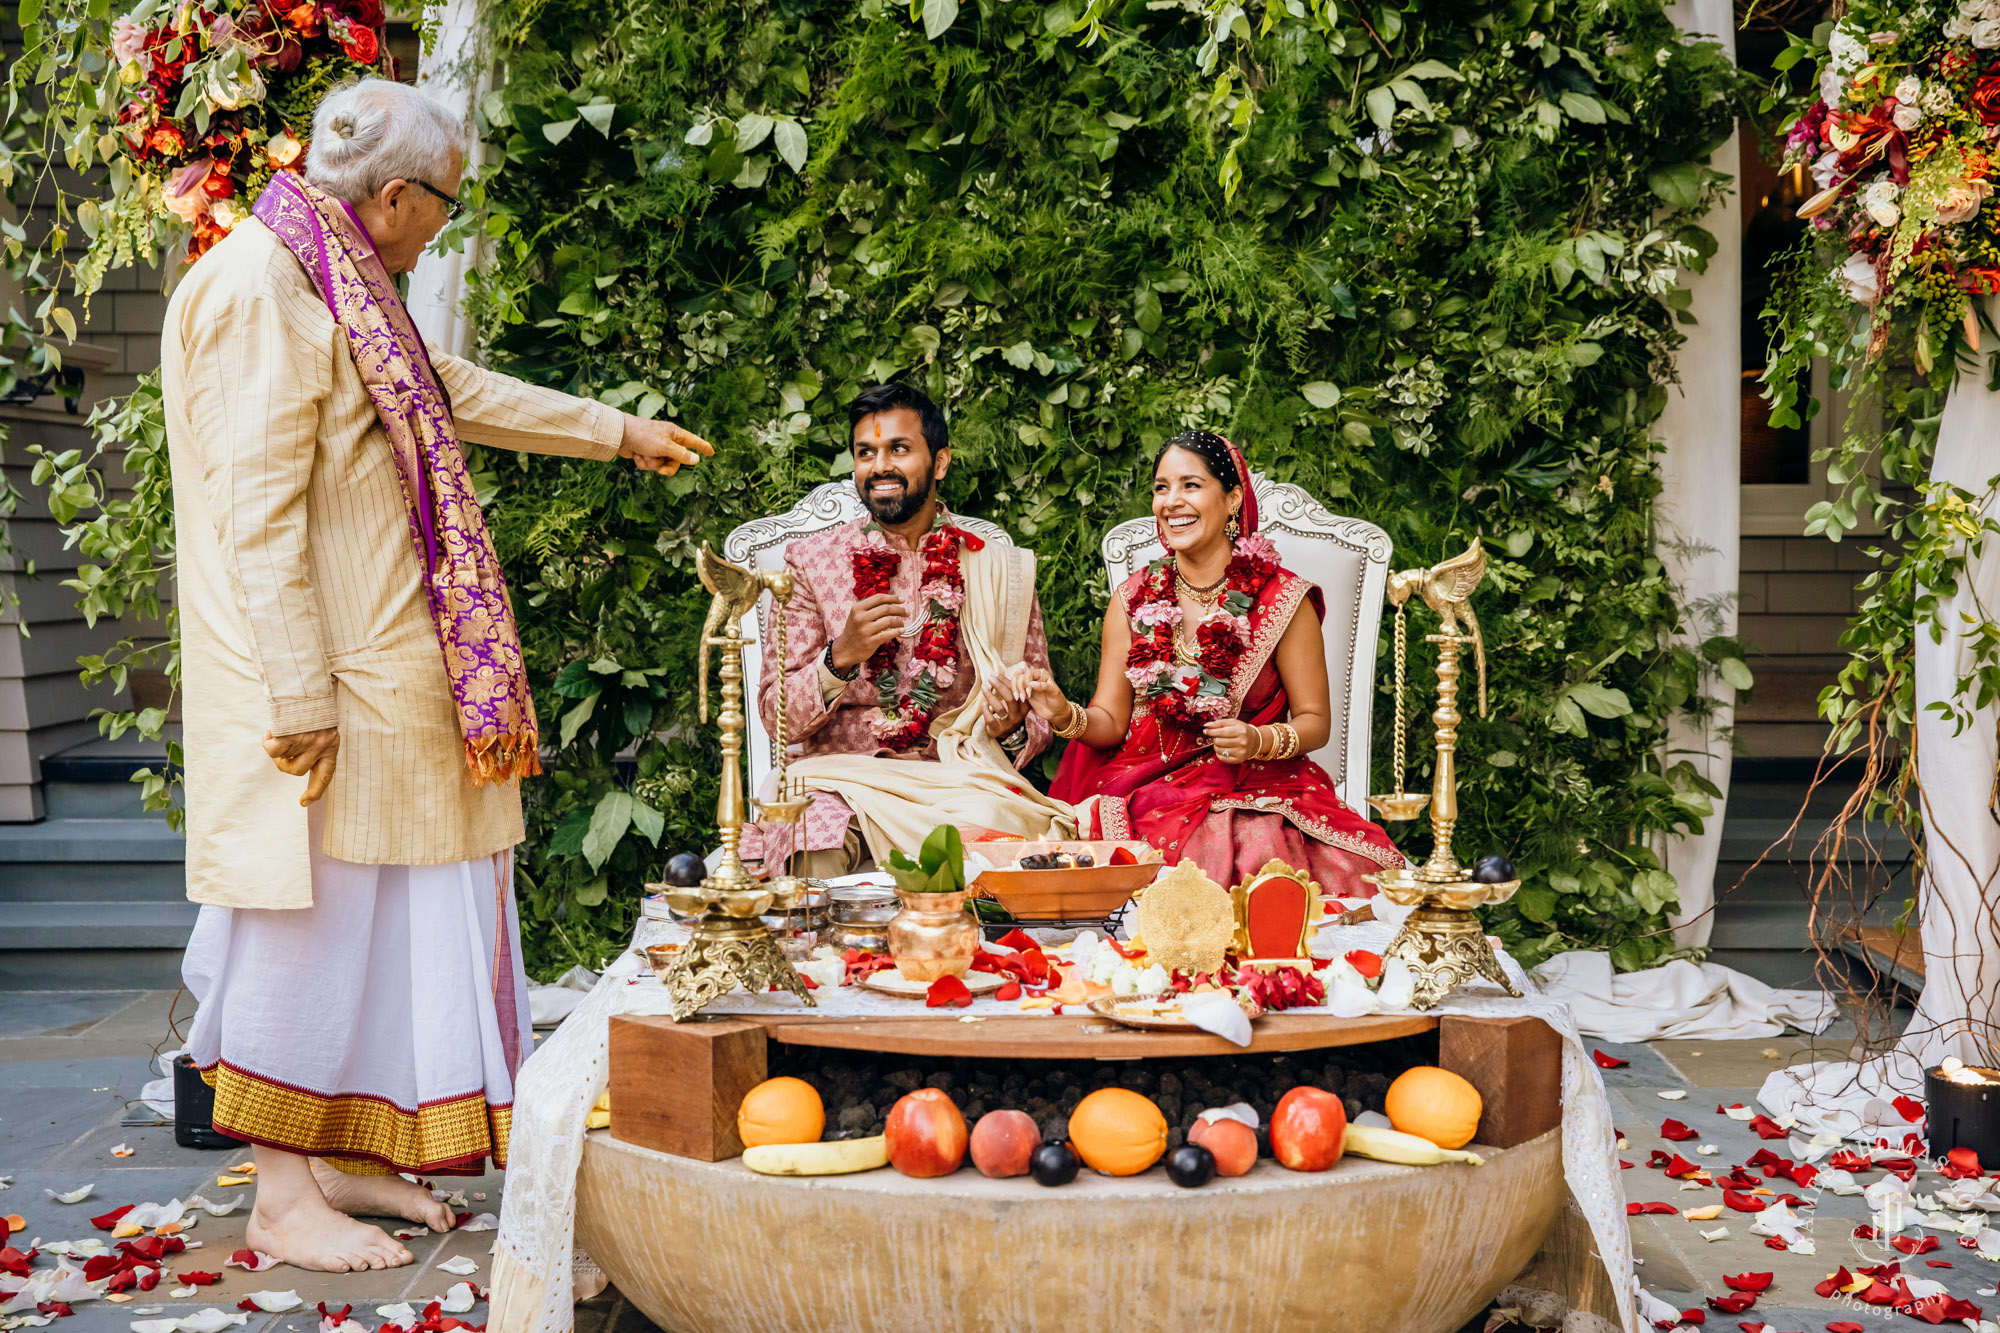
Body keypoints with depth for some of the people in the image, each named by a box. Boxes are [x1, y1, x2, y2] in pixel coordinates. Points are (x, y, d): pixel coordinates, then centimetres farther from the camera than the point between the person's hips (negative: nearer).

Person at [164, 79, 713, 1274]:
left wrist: (619, 431, 35)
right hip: (317, 692, -10)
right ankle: (283, 1197, 8)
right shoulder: (257, 293, -15)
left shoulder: (332, 290, 16)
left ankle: (337, 1156, 24)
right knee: (310, 926, -3)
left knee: (359, 924, 13)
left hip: (381, 679, 10)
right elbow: (257, 513, -21)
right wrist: (303, 700, -23)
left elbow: (461, 393, 29)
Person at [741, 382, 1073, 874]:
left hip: (960, 781, 2)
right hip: (839, 775, -2)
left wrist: (1011, 730, -12)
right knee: (812, 845, -36)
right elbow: (777, 718, 2)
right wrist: (841, 657, -17)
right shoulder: (811, 561, 8)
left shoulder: (1001, 569, 9)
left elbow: (1039, 720, 13)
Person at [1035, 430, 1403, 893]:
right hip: (1151, 791, 2)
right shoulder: (1133, 600, 8)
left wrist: (1260, 741, -19)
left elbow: (1315, 720, 2)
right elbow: (1111, 720, 7)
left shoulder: (1282, 599, 0)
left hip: (1255, 791, -1)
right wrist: (1065, 715, -16)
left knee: (1263, 854, -34)